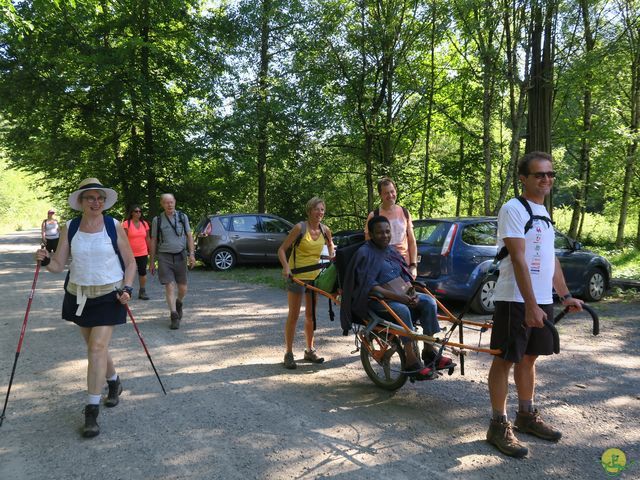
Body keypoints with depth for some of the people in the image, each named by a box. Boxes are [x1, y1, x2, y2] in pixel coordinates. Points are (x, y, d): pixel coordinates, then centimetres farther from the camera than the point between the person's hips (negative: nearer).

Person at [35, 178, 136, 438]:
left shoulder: (114, 226, -7)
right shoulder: (70, 228, 0)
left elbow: (130, 262, 0)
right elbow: (58, 265, -1)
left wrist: (127, 288, -14)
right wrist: (45, 260, -23)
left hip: (109, 295, -4)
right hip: (78, 295, 4)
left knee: (97, 347, -10)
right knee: (94, 345, 16)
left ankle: (92, 410, -3)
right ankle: (114, 382, 42)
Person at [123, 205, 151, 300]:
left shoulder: (144, 223, 7)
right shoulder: (126, 223, -6)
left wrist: (149, 251, 13)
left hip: (143, 253, 3)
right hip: (130, 254, -3)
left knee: (143, 272, 5)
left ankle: (142, 292, 14)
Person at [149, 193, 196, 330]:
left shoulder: (183, 217, 6)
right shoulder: (157, 220, 3)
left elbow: (189, 236, 7)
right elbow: (153, 241, 7)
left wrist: (191, 254, -4)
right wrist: (151, 262, 7)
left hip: (180, 256, 2)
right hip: (164, 257, -1)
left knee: (182, 288, 5)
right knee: (170, 287, -9)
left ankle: (179, 303, 37)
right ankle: (174, 316, -4)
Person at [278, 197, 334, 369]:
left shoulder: (325, 230, 0)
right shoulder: (300, 227, -15)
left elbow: (330, 244, 24)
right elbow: (282, 249, -12)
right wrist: (286, 267, -26)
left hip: (315, 276, 5)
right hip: (296, 275, -5)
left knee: (311, 315, 12)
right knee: (293, 315, -2)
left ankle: (310, 350, 26)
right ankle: (289, 353, 7)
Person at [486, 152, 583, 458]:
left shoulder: (544, 213, 16)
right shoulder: (513, 209, -11)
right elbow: (518, 259, -19)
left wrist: (565, 296, 16)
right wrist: (530, 304, -24)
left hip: (542, 300, 8)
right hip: (516, 300, -8)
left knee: (528, 357, 16)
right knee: (505, 359, -1)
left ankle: (526, 415, 29)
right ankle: (499, 425, 8)